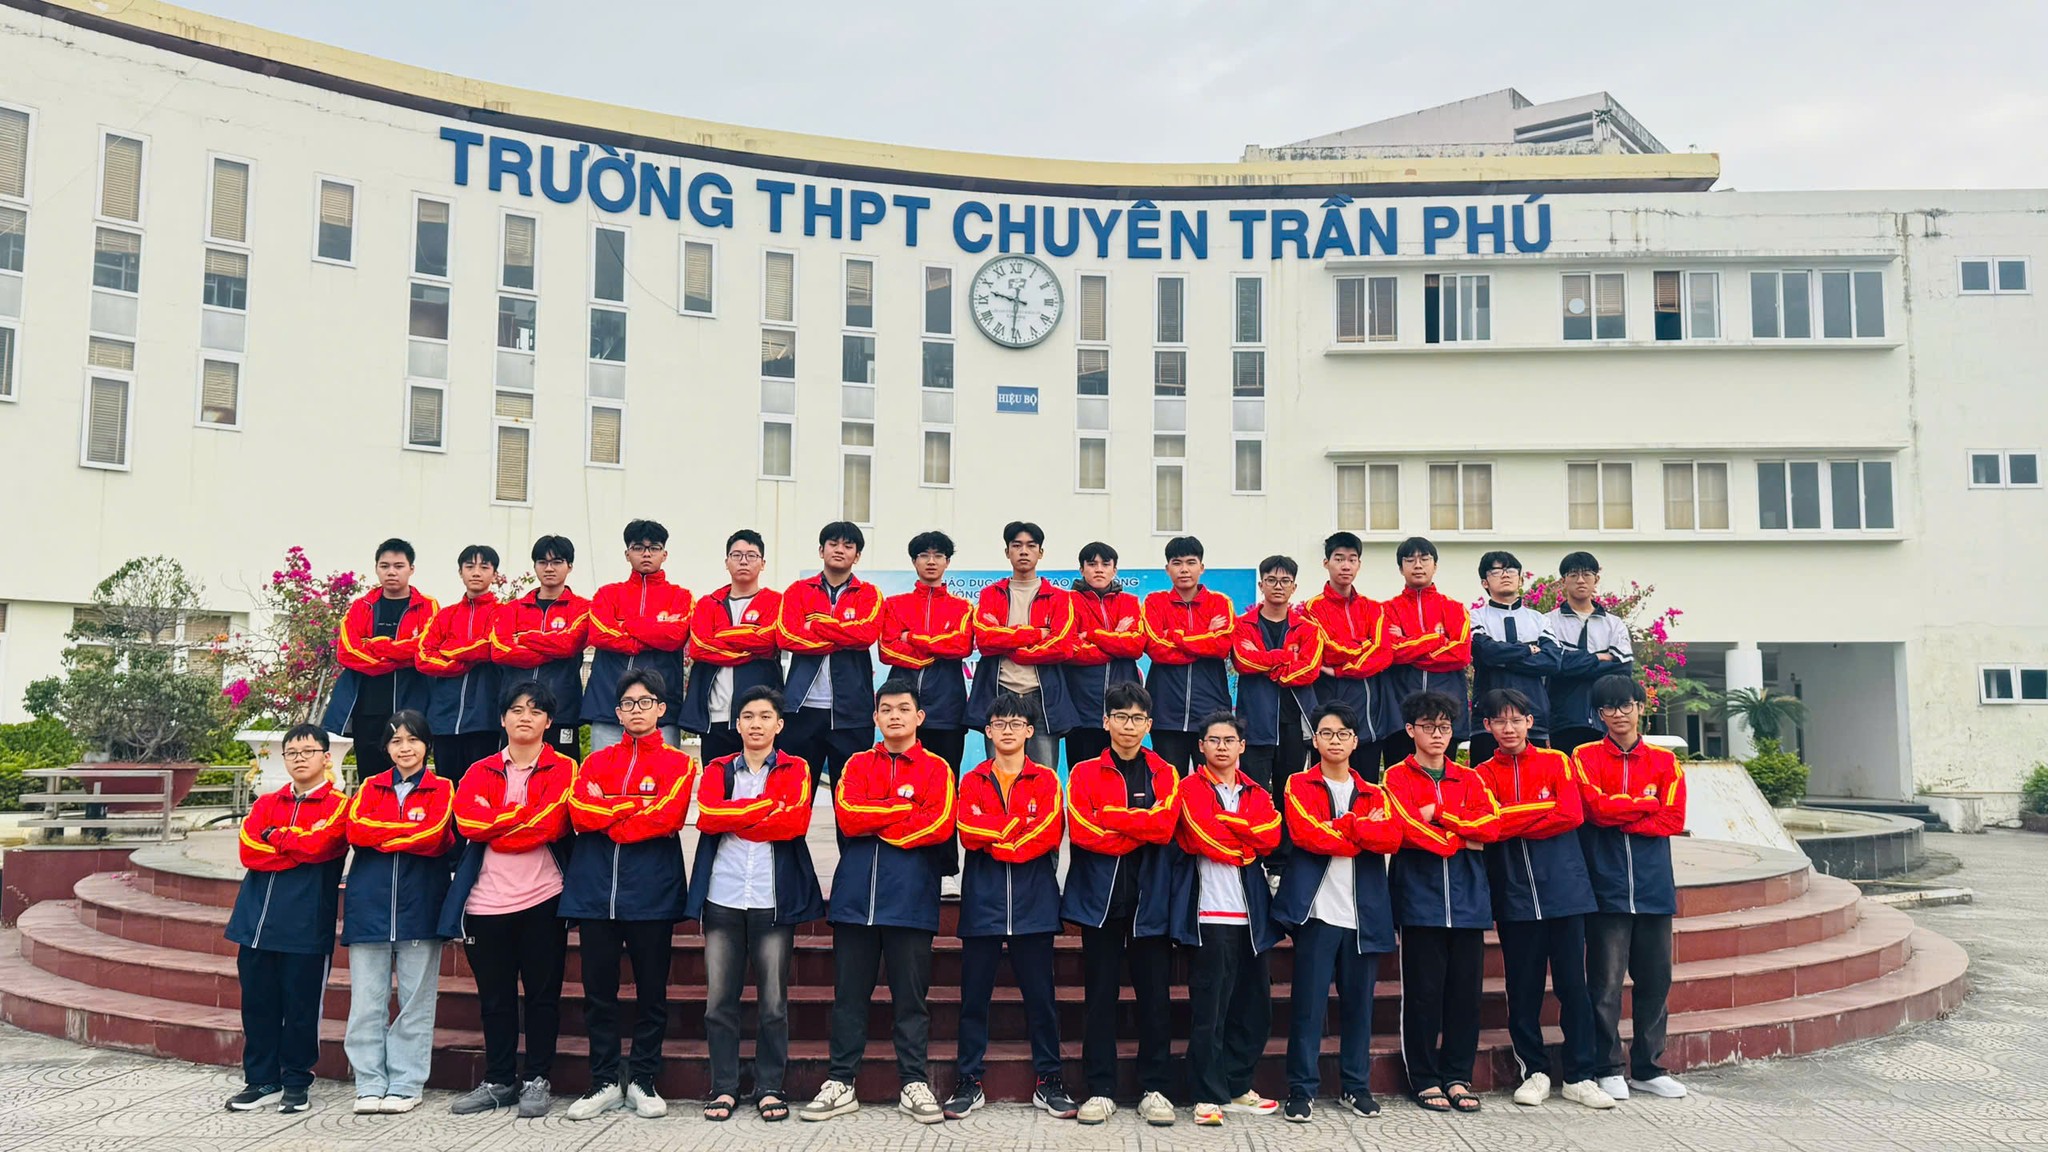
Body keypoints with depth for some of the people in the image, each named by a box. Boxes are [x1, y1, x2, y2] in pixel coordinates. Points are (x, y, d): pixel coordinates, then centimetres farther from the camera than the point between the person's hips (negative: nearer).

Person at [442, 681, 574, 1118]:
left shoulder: (562, 768, 3)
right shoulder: (480, 771, 12)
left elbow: (551, 825, -12)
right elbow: (467, 821, -5)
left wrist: (494, 827, -7)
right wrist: (526, 814, -9)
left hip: (542, 899, -3)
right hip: (486, 901, 3)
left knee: (542, 994, 4)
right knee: (494, 997, 11)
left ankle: (536, 1081, 15)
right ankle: (498, 1081, 23)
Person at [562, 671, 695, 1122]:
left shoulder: (678, 763, 5)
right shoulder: (596, 761, 14)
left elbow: (667, 817, -12)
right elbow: (579, 812, -3)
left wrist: (606, 815, -7)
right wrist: (640, 804, -8)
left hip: (652, 893, -2)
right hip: (595, 891, 3)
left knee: (651, 990, 5)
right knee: (598, 990, 7)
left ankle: (643, 1081, 17)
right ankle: (605, 1083, 18)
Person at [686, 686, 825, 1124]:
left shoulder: (795, 770, 8)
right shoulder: (717, 770, 14)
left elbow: (795, 821, -11)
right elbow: (706, 817, -6)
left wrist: (732, 818, -9)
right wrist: (766, 806, -12)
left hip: (774, 899, -2)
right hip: (722, 897, 2)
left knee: (774, 1002, 2)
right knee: (719, 1000, 3)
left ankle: (770, 1088, 12)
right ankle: (724, 1087, 13)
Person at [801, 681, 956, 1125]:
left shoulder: (936, 768, 5)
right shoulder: (856, 764, 12)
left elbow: (940, 825, -11)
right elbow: (848, 816, -5)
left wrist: (873, 822, -7)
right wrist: (905, 805, -7)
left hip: (911, 897, -2)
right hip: (855, 895, 2)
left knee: (911, 995, 4)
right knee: (849, 994, 7)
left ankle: (913, 1084, 14)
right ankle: (840, 1083, 16)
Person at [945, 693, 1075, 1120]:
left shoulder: (1046, 780, 8)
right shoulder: (972, 781, 10)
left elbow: (1050, 834, -7)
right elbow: (968, 832, -6)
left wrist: (992, 836, -9)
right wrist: (1021, 825, -12)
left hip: (1033, 902, -1)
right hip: (982, 902, 1)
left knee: (1039, 994, 4)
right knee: (974, 994, 5)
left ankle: (1049, 1081, 15)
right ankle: (969, 1081, 15)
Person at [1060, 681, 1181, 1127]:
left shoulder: (1165, 775, 8)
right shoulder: (1085, 773, 5)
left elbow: (1165, 826, -10)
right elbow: (1081, 831, -10)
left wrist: (1108, 818, -11)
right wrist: (1141, 830, -10)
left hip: (1150, 900, 1)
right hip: (1100, 898, -1)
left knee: (1154, 995, 3)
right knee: (1100, 995, 4)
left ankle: (1155, 1089, 14)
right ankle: (1100, 1089, 13)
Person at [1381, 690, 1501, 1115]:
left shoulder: (1469, 778, 15)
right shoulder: (1397, 777, 2)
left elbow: (1490, 827, -1)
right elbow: (1408, 830, -13)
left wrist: (1438, 815, -8)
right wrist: (1462, 838, -5)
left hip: (1467, 898, 4)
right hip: (1420, 896, -4)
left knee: (1466, 989, 5)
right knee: (1423, 991, 0)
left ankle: (1457, 1077, 17)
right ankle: (1424, 1080, 10)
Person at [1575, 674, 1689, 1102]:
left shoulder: (1664, 760, 10)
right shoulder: (1586, 757, 2)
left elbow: (1674, 820, -2)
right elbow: (1596, 807, -14)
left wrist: (1619, 817, -9)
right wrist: (1647, 804, -4)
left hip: (1654, 887, 3)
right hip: (1606, 887, -3)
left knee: (1655, 979, 9)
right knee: (1606, 983, -1)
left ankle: (1648, 1068, 22)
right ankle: (1607, 1069, 10)